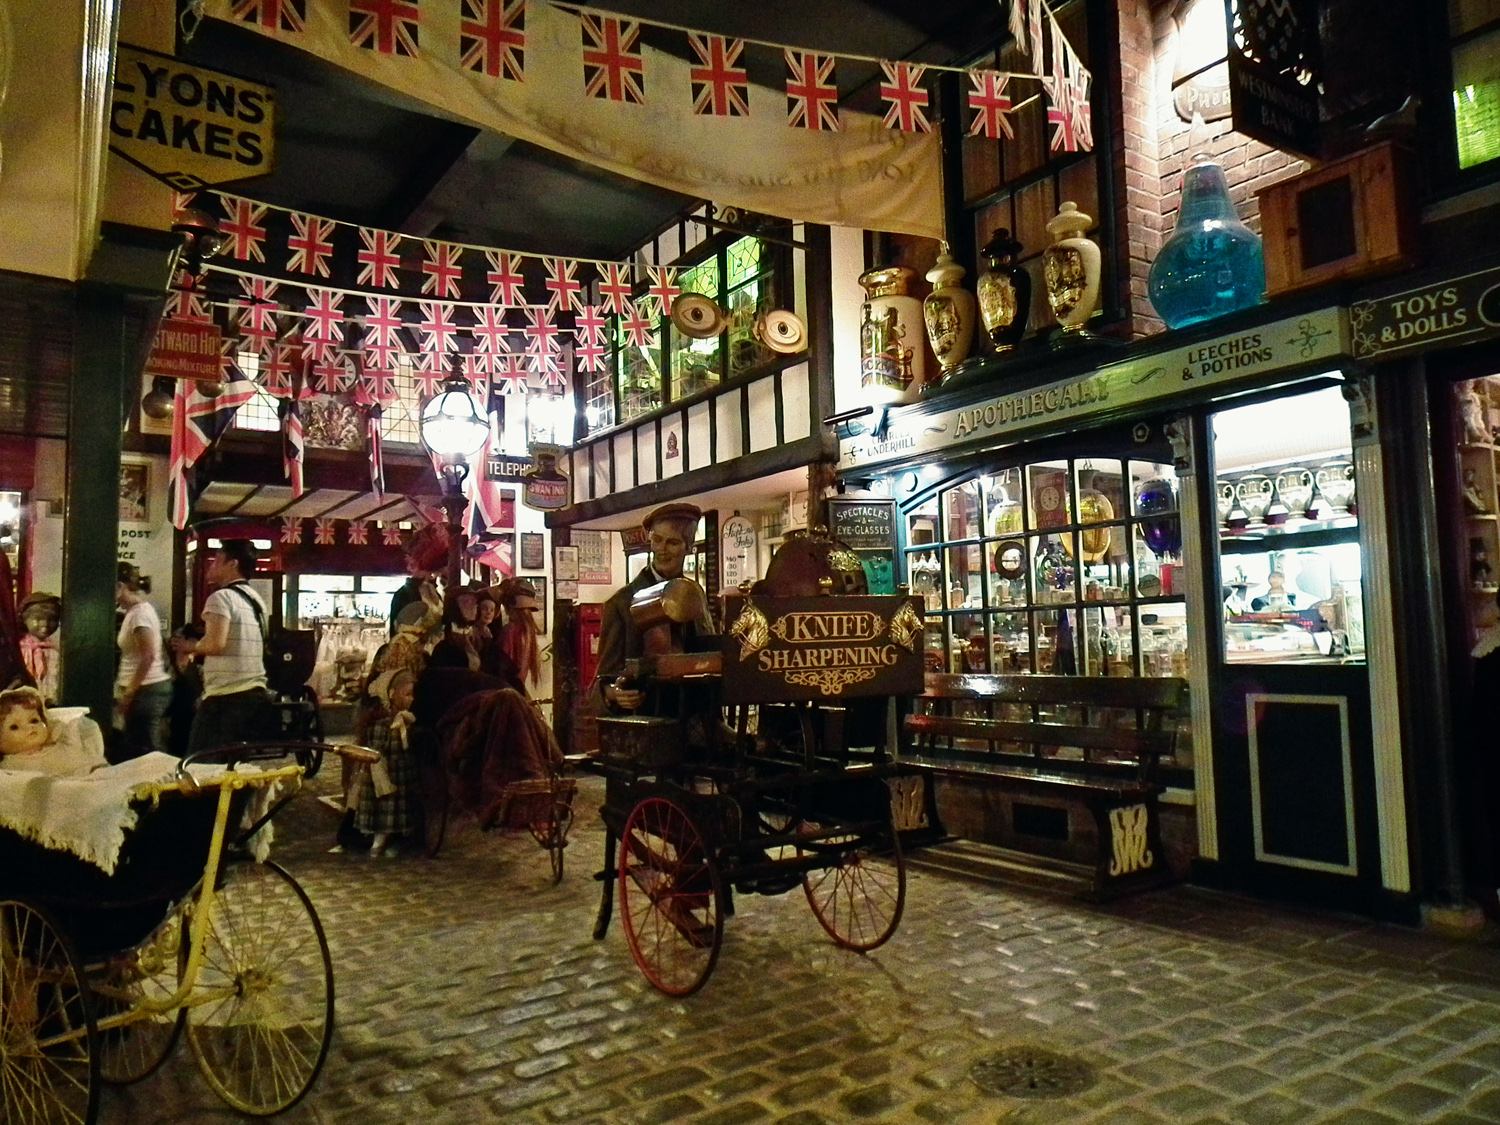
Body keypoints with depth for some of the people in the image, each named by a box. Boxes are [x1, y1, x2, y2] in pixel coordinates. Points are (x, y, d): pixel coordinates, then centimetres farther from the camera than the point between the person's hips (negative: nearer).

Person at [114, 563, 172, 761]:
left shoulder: (140, 613, -13)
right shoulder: (135, 611, 16)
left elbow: (148, 657, -19)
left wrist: (128, 694, -15)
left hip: (147, 689, -10)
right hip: (152, 688, 10)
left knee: (142, 752, -7)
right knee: (152, 750, 10)